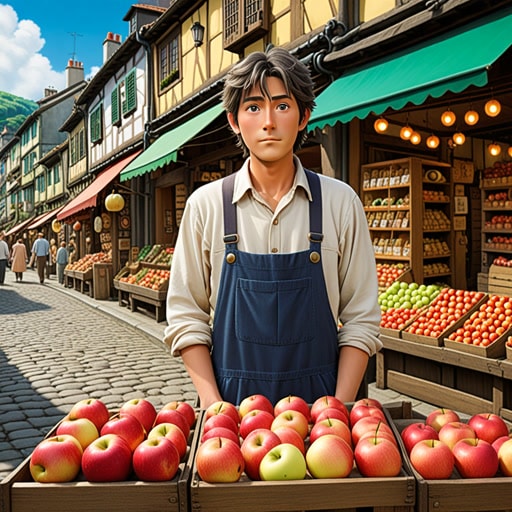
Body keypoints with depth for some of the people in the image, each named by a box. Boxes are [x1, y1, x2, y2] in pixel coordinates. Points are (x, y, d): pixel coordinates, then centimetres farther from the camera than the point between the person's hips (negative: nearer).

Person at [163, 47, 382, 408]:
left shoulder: (341, 202, -3)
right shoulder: (205, 205, -3)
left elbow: (361, 320, -1)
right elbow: (186, 317, 0)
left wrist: (339, 409, -9)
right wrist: (213, 406, -8)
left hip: (319, 403, 0)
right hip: (232, 404, 0)